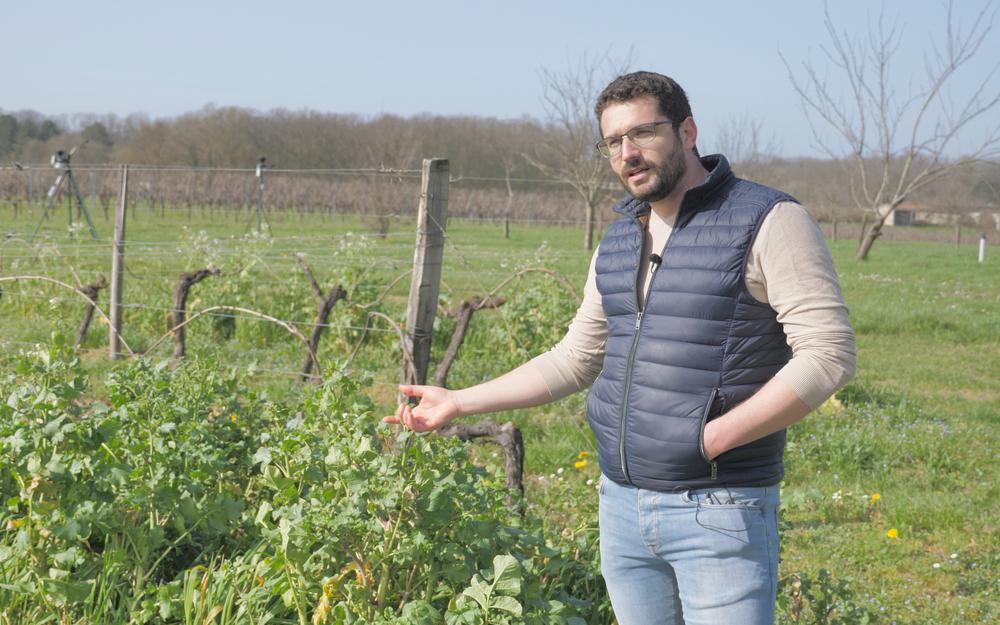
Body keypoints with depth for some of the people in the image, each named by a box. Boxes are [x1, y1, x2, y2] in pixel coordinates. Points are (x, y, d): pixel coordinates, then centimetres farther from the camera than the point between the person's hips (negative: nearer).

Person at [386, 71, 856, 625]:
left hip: (718, 511, -6)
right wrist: (459, 402, 17)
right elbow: (574, 360, 21)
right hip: (621, 502, 6)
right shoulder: (617, 244, 13)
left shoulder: (768, 221, -8)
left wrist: (715, 437, -20)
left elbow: (828, 353, -15)